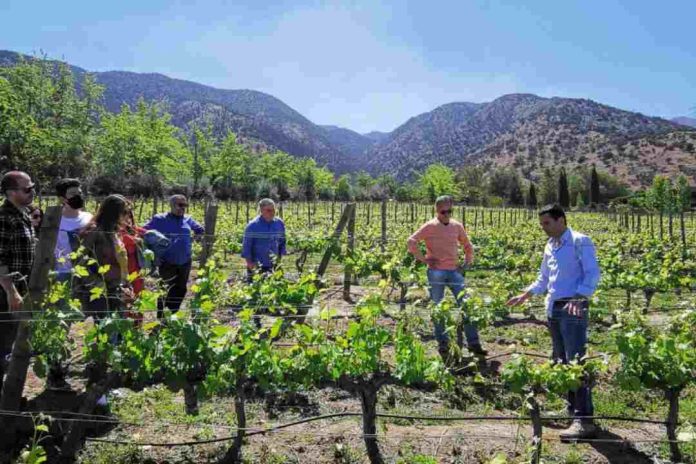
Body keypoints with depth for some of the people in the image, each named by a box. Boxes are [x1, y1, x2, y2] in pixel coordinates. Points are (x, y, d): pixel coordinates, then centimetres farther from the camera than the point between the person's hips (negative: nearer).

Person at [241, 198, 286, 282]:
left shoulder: (280, 223, 2)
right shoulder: (253, 225, -11)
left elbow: (282, 242, 14)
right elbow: (246, 245, -7)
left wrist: (279, 258, 9)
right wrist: (249, 263, -10)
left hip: (273, 266, 4)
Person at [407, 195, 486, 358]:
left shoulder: (457, 226, 9)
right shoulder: (430, 226, -4)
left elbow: (467, 245, 23)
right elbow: (411, 242, -10)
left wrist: (468, 262, 12)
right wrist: (423, 259, -11)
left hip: (454, 271, 4)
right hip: (436, 272, -3)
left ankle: (473, 343, 5)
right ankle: (443, 344, 17)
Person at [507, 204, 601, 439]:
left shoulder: (580, 242, -6)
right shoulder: (550, 246, 17)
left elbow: (593, 274, -13)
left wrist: (579, 298, -26)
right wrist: (524, 295, 17)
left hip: (573, 309, -8)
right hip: (553, 309, 8)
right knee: (561, 362, 13)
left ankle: (584, 420, -8)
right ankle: (573, 409, 24)